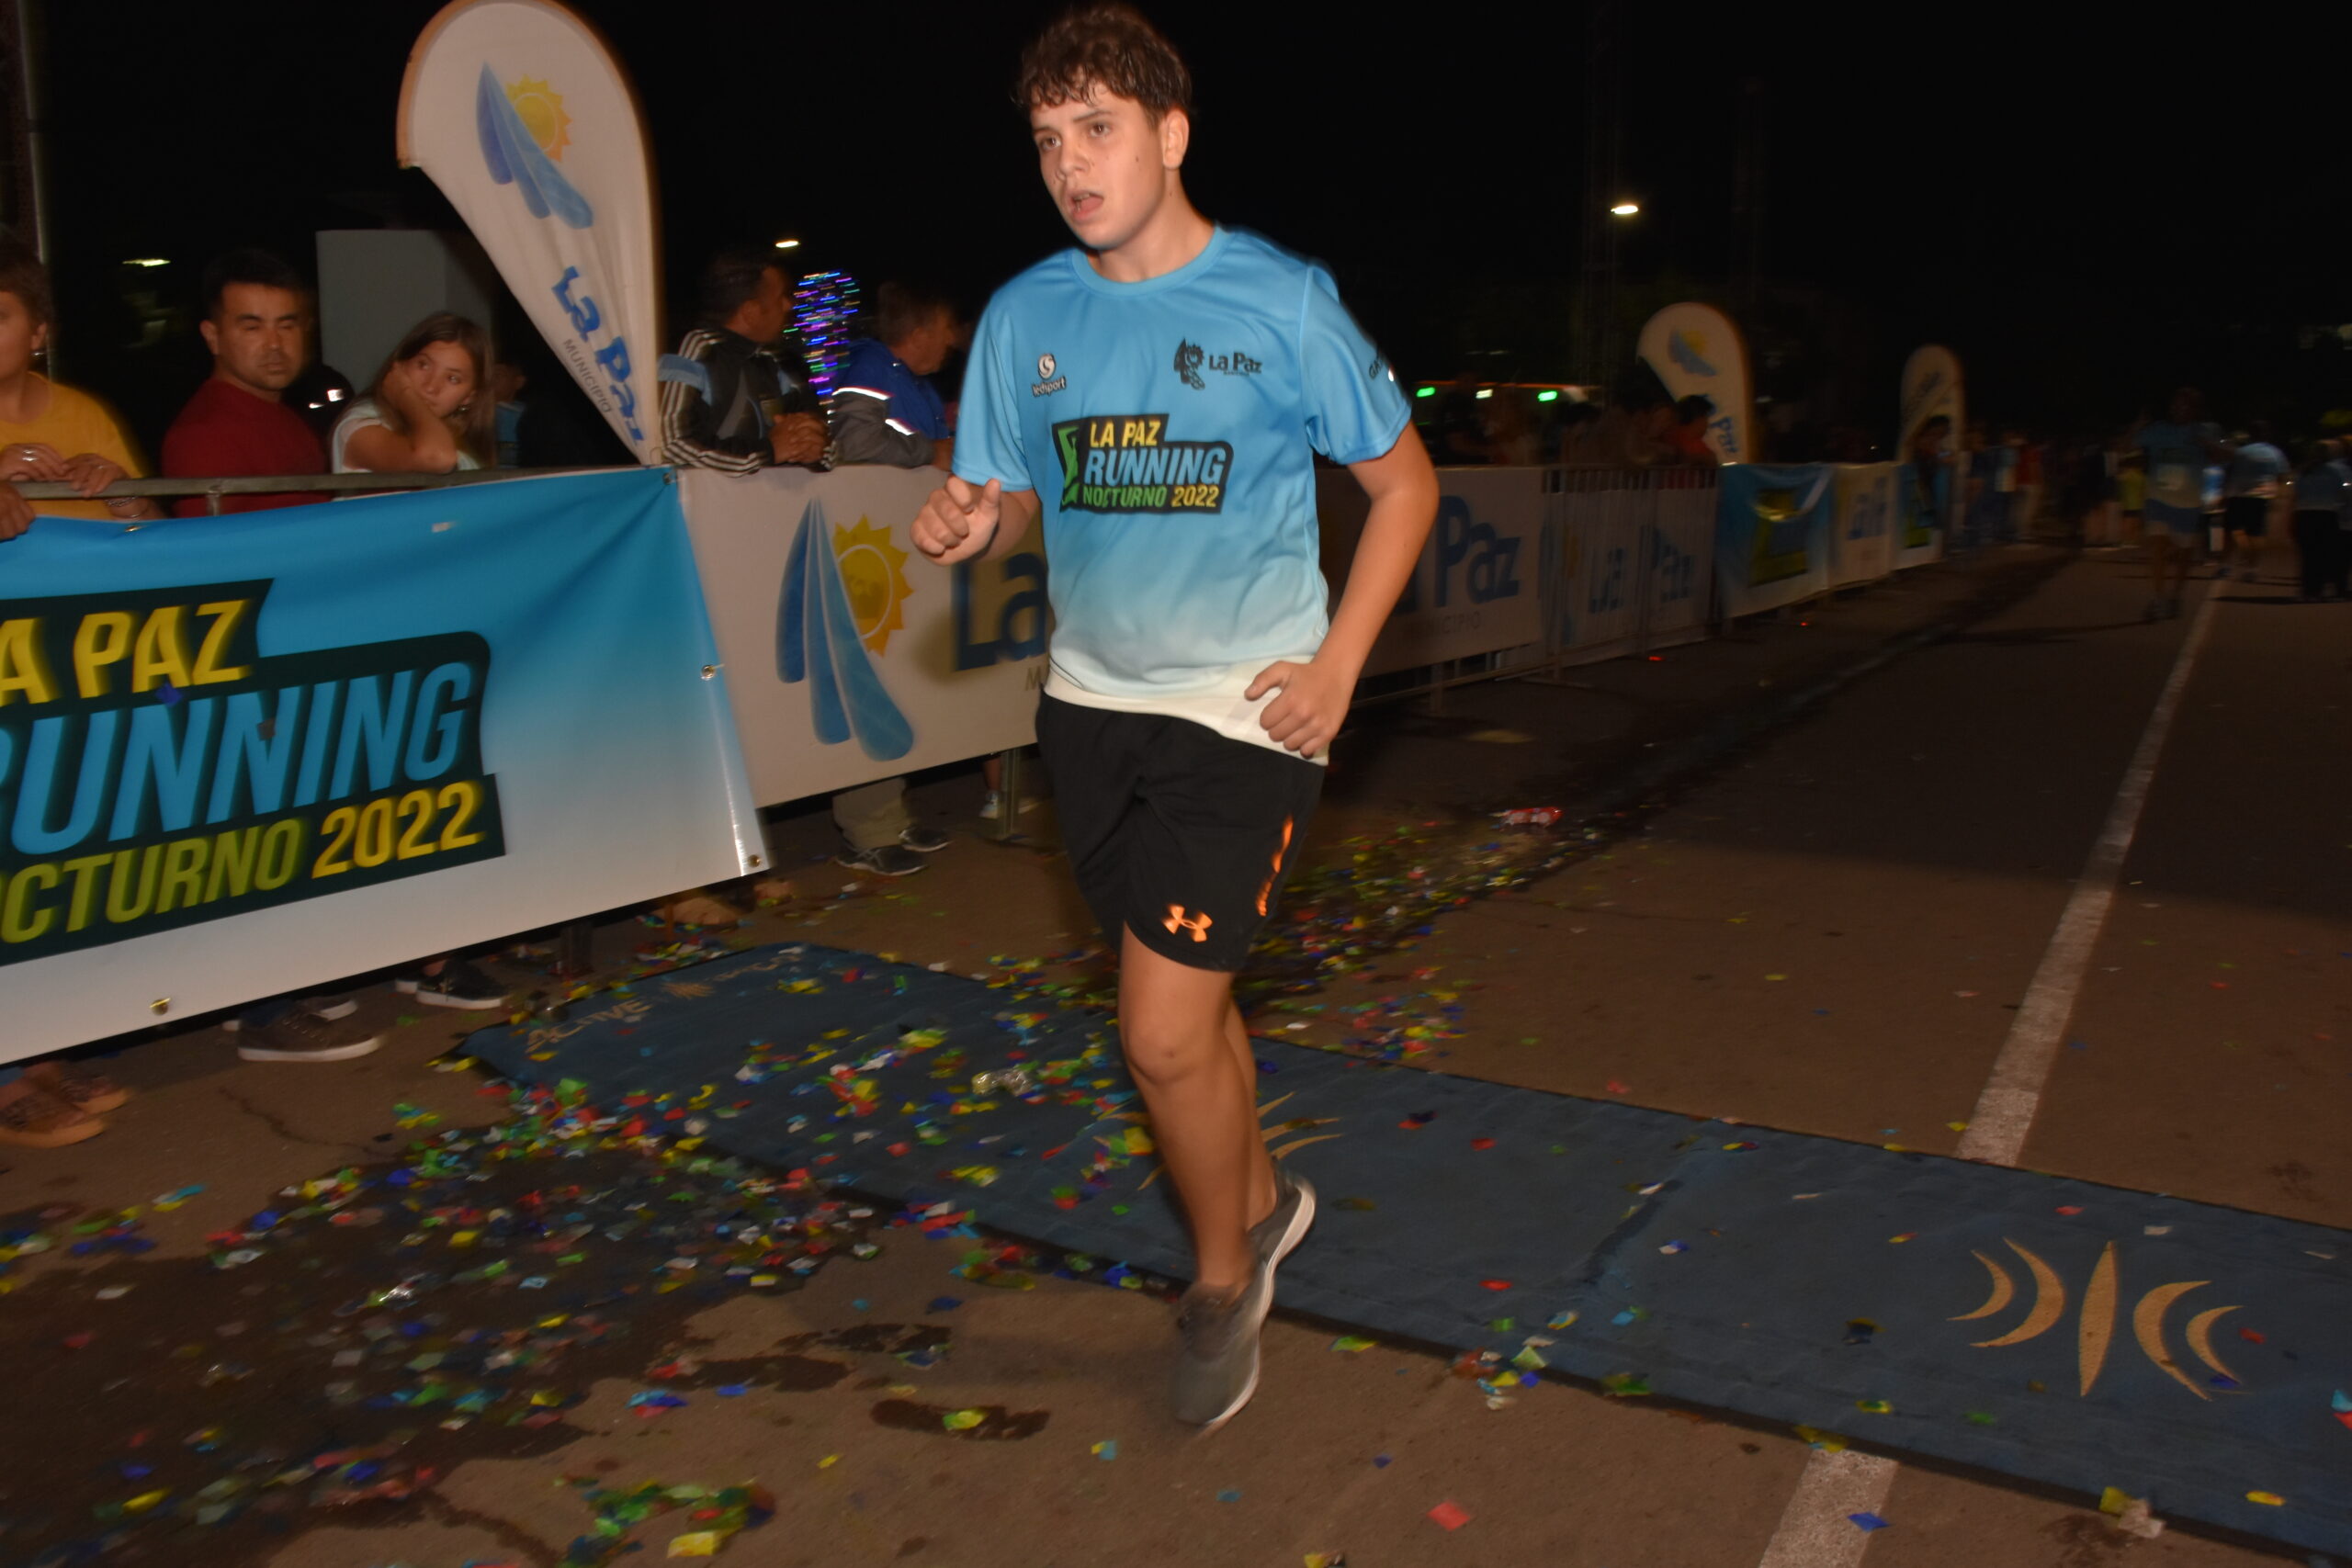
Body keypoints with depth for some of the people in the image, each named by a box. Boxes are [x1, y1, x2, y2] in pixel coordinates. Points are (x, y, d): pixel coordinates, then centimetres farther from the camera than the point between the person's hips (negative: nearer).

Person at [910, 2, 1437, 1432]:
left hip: (1245, 709, -4)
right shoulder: (1025, 315, 2)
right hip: (1094, 699, 5)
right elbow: (1011, 501, 10)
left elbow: (1404, 480, -1)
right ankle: (1261, 1199, 44)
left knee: (1163, 1034, -9)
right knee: (1188, 994, 17)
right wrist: (970, 525, -15)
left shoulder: (1283, 300, -9)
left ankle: (1223, 1279, 20)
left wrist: (1337, 664, -9)